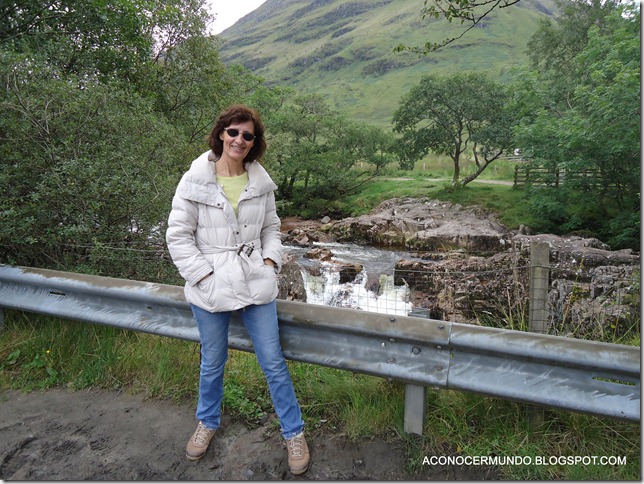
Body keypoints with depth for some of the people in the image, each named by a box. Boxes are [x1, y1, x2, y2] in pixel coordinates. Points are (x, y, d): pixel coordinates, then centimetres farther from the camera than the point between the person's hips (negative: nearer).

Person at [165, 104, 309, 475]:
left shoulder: (261, 182, 2)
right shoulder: (195, 181, -7)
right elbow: (178, 236, -5)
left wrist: (270, 261, -3)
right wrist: (205, 275, -11)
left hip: (256, 285, 2)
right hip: (211, 289, -1)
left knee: (274, 362, 8)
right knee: (212, 363, 17)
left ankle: (294, 433, 27)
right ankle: (208, 422, 45)